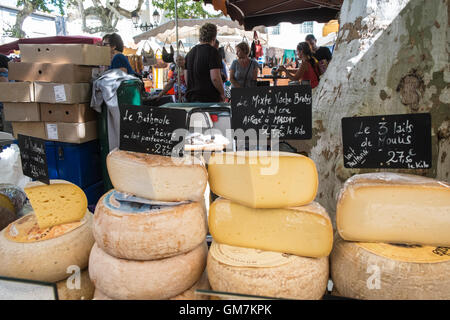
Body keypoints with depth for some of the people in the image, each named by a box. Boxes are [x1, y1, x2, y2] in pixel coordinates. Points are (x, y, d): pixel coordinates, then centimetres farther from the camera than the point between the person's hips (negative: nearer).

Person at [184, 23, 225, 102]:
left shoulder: (190, 52, 13)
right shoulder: (212, 51, -10)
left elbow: (186, 77, 17)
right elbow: (215, 78, -18)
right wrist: (222, 94, -5)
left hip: (191, 97, 7)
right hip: (208, 99, -7)